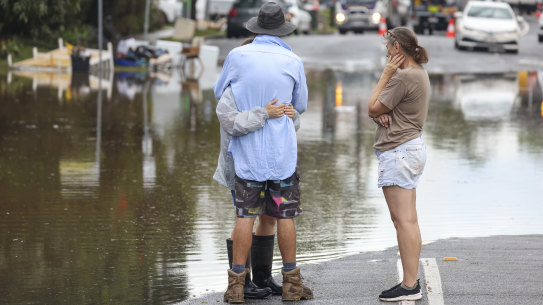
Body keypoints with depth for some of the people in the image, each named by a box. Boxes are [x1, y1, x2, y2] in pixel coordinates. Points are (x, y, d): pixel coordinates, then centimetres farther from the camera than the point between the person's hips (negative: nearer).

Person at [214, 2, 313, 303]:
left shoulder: (237, 56, -5)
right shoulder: (293, 61, -4)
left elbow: (219, 91, 13)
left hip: (247, 151, 0)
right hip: (282, 153, 0)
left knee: (245, 216, 2)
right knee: (285, 215, 7)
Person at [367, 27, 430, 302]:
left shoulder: (403, 77, -17)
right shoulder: (419, 73, 17)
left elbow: (372, 109, -11)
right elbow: (377, 109, 16)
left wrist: (386, 75, -6)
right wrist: (382, 112, -8)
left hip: (398, 151, -11)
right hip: (410, 148, 11)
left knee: (404, 220, -11)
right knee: (407, 220, 12)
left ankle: (410, 285, -12)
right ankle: (411, 281, 15)